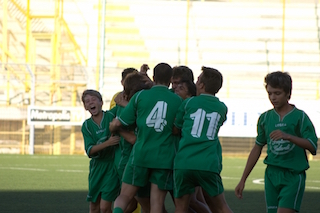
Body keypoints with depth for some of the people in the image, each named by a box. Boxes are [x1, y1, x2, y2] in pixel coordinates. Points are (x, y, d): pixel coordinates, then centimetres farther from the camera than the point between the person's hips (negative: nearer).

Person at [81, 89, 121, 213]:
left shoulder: (111, 116, -8)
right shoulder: (87, 126, 0)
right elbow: (89, 151, -10)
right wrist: (107, 143, -25)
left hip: (112, 166, -4)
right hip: (97, 167, 4)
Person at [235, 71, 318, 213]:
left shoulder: (300, 117, -4)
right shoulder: (265, 118, 9)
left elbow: (313, 147, -14)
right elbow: (257, 149, 18)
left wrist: (288, 136, -28)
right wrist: (243, 180, 18)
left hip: (293, 175, -5)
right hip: (272, 174, 5)